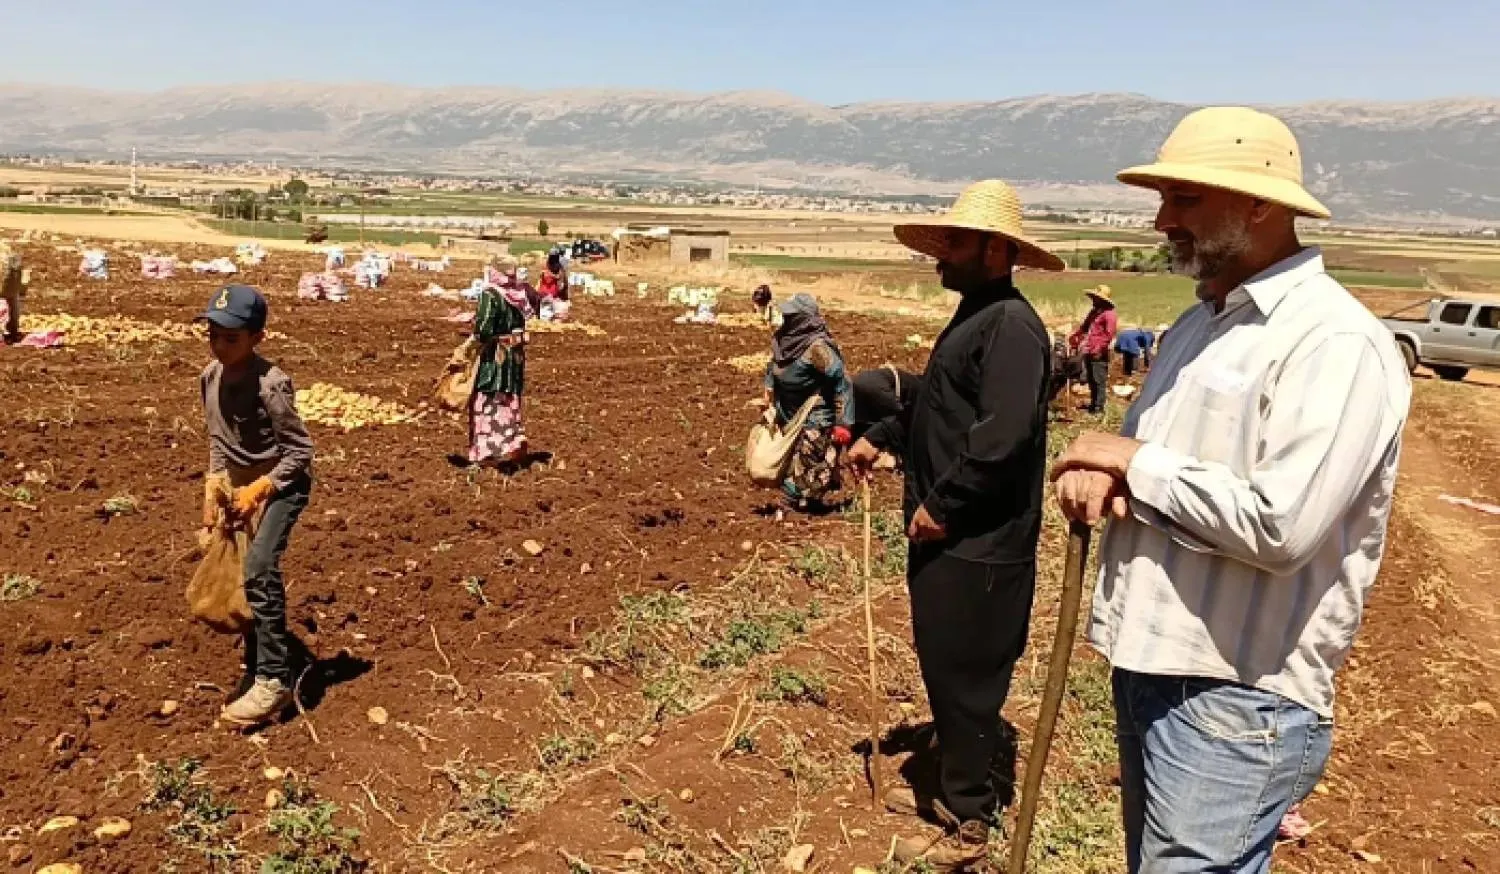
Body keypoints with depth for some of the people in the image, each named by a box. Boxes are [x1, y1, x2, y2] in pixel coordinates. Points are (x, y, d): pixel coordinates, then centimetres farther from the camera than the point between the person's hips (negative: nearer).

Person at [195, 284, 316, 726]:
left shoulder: (271, 384, -25)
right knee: (244, 574, 15)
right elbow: (217, 439, 11)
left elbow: (300, 450, -20)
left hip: (282, 484, -8)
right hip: (243, 485, 8)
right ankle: (257, 665, 34)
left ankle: (273, 681, -16)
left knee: (258, 570, -22)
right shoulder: (210, 376, -2)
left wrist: (258, 489, -23)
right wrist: (212, 490, 6)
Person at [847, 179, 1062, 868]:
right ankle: (952, 789, 37)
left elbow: (1002, 436, -28)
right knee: (943, 670, 20)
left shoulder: (1010, 325, -18)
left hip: (979, 549, -10)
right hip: (948, 540, 10)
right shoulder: (974, 317, 15)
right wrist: (880, 438, 23)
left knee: (965, 679, 2)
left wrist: (941, 507, -21)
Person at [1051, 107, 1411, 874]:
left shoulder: (1336, 343, -18)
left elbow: (1281, 526, -29)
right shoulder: (1200, 322, 11)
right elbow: (1146, 457, 17)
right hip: (1151, 667, 9)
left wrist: (1135, 463, -17)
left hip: (1238, 700, -9)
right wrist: (1097, 472, -7)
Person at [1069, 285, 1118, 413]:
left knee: (1099, 380, -7)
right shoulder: (1093, 312, 19)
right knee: (1091, 380, 15)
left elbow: (1109, 334, -16)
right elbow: (1084, 327, 30)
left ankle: (1099, 407, -4)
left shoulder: (1109, 314, -9)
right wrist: (1075, 337, 21)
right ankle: (1093, 403, 26)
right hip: (1088, 352, 9)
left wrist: (1099, 348, -20)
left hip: (1099, 354, -9)